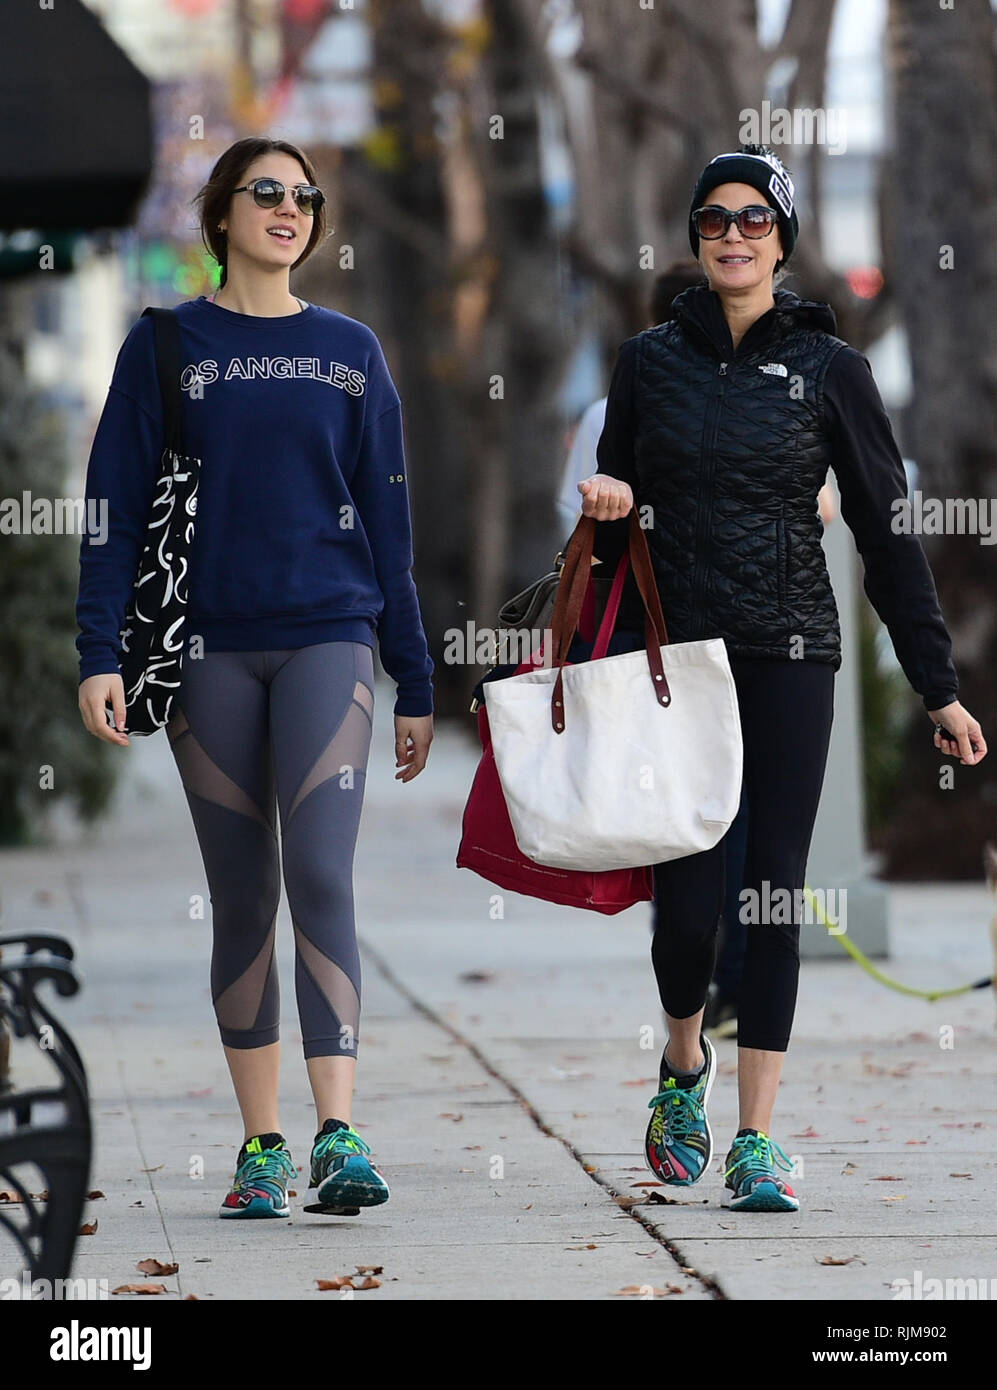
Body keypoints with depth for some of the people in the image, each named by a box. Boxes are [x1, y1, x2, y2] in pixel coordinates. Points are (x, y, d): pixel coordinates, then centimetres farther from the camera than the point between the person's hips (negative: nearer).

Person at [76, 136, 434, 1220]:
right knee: (241, 894, 4)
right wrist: (100, 655, -7)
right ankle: (260, 1143, 10)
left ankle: (337, 1135, -20)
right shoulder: (165, 347, 6)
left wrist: (415, 683, 10)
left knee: (320, 874, -15)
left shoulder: (350, 353, 10)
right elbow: (117, 508, 3)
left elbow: (386, 520, 12)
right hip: (209, 647, 0)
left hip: (328, 640, 0)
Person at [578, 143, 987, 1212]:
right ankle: (684, 1066, 25)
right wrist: (608, 505, -10)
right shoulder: (650, 360, 6)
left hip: (789, 654, -1)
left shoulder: (828, 368, 2)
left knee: (775, 891, -3)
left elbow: (886, 532, 3)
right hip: (676, 649, 1)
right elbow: (617, 517, 16)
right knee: (688, 893, -6)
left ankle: (755, 1141, 1)